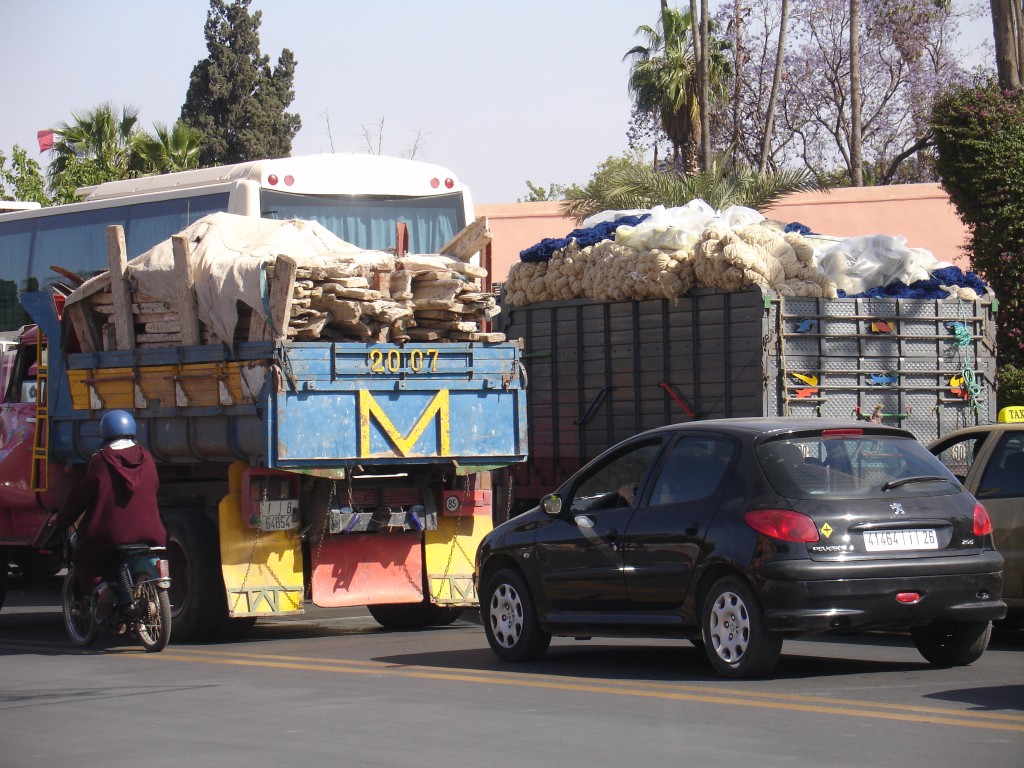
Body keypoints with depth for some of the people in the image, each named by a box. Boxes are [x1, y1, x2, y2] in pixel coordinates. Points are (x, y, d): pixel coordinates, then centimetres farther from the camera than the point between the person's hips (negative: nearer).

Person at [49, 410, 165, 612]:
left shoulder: (100, 460, -7)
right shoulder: (146, 458, 5)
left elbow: (80, 495, -1)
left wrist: (60, 520, 13)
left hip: (109, 535, -3)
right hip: (147, 533, 3)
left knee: (83, 557, 16)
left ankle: (100, 587, -10)